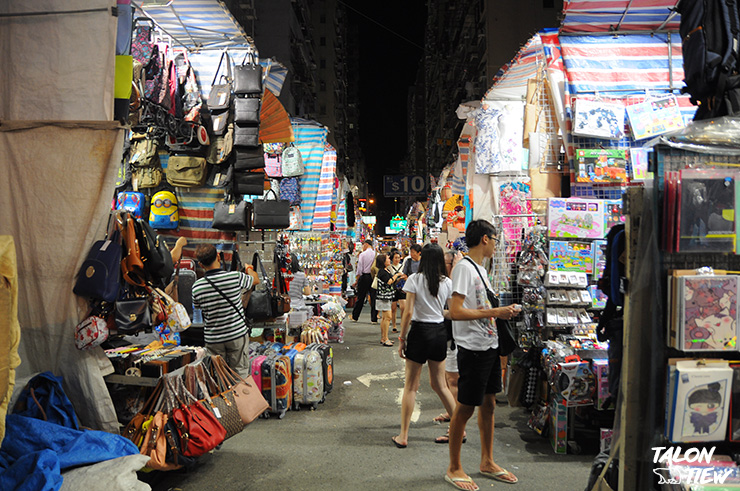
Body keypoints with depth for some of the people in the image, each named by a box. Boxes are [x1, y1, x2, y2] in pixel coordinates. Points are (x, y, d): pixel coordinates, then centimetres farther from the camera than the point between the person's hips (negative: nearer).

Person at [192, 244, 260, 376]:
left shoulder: (196, 287, -10)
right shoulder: (236, 277, -15)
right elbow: (256, 280, 6)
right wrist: (249, 268, 28)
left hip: (213, 339, 2)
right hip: (237, 335, -1)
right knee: (240, 373, 12)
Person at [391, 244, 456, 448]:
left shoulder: (415, 279, -9)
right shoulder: (447, 282, 1)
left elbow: (408, 312, -13)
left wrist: (402, 338, -5)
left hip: (420, 332, -4)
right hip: (440, 332, 4)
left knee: (411, 386, 4)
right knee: (439, 384, 18)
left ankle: (403, 436, 10)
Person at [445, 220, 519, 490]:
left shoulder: (481, 269, 15)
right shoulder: (464, 268, -15)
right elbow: (455, 312, -24)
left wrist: (503, 310, 9)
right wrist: (494, 312, -21)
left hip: (490, 346, 9)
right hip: (473, 349, -9)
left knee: (488, 404, 17)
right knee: (465, 407, 1)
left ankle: (487, 462, 31)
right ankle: (454, 468, 16)